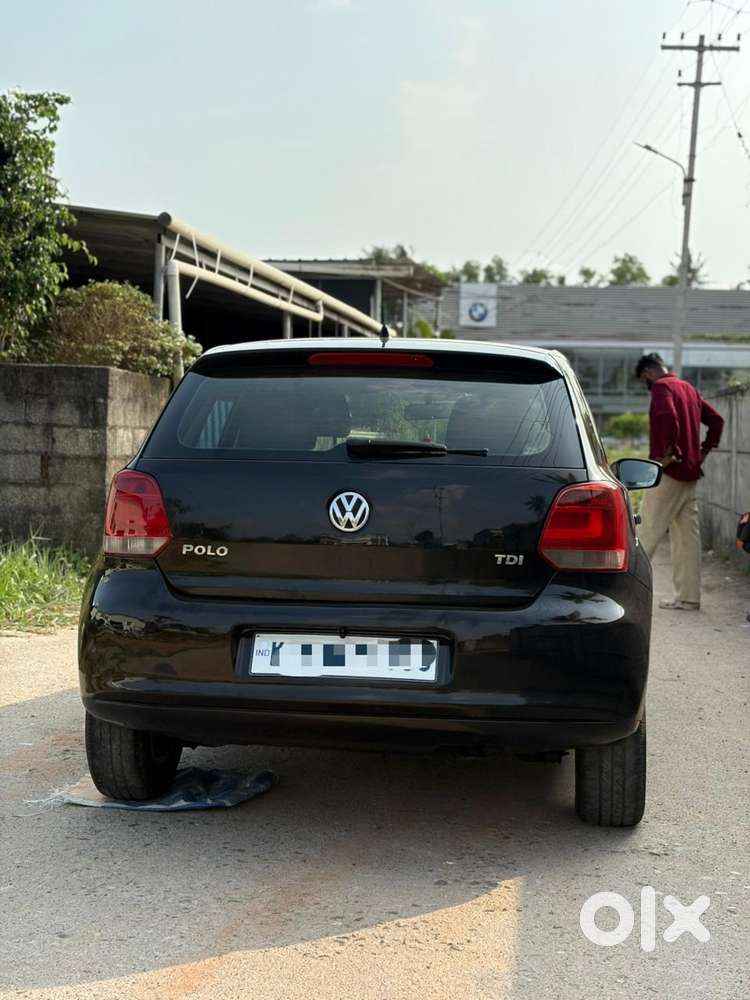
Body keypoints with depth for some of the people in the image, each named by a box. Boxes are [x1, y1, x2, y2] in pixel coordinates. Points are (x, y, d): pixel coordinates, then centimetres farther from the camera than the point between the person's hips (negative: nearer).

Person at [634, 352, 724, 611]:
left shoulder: (661, 387, -8)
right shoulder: (688, 388, 19)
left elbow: (667, 417, -27)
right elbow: (716, 419, 22)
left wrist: (667, 453, -20)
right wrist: (704, 450, 16)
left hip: (669, 472, -8)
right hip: (690, 472, 8)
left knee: (647, 532, -7)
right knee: (687, 535, 7)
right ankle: (688, 597, 8)